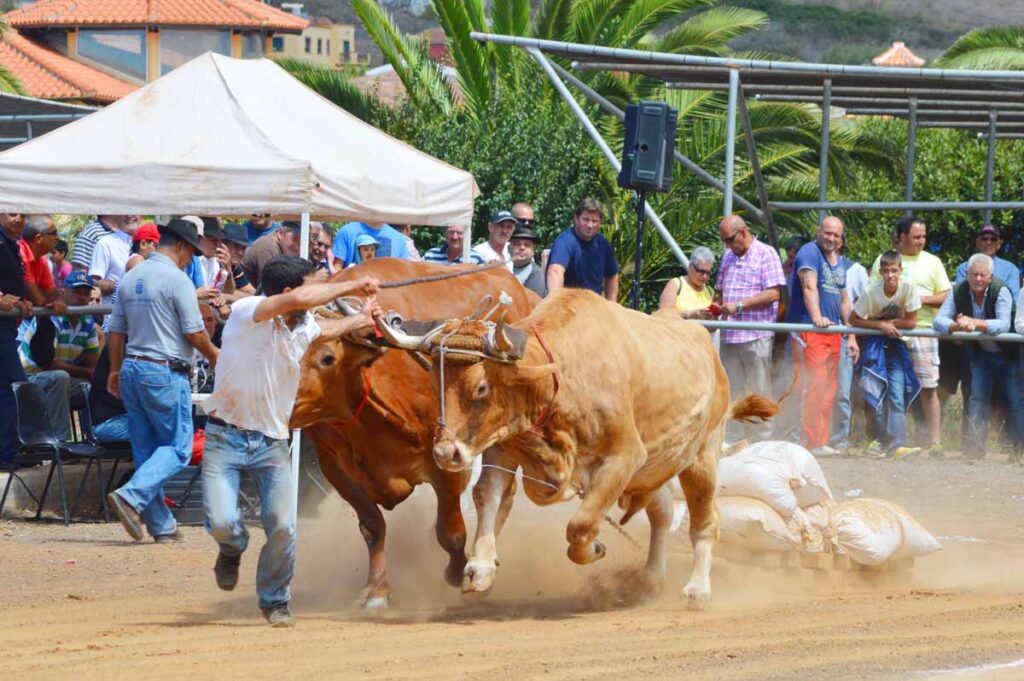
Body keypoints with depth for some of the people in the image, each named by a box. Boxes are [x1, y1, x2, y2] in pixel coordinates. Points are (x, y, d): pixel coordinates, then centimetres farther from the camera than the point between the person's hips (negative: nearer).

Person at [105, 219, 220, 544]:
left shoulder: (131, 278, 11)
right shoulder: (177, 279, -12)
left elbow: (116, 330, 16)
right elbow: (194, 333, -12)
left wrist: (116, 370, 26)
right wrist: (214, 356, 6)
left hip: (132, 369, 8)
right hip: (165, 371, -8)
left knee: (146, 450, 11)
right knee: (177, 448, -3)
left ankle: (160, 525, 12)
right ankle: (132, 497, -22)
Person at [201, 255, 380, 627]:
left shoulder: (303, 328, 7)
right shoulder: (246, 312, -15)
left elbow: (326, 328, 35)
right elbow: (298, 300, -33)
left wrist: (361, 319, 31)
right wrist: (351, 286, -24)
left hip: (272, 442, 5)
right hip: (226, 437, -5)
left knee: (282, 527, -7)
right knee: (222, 521, -18)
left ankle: (275, 603, 16)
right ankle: (233, 548, 22)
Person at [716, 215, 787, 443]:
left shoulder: (766, 254, -3)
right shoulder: (728, 257, 18)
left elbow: (774, 294, -12)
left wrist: (739, 305, -15)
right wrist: (718, 306, 1)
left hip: (757, 337, -6)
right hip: (730, 336, 6)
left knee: (759, 393, -2)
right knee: (732, 392, 6)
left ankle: (761, 442, 1)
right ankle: (732, 442, 9)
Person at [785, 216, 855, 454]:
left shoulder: (839, 263, 20)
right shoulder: (809, 253, -7)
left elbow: (844, 301, 24)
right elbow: (809, 286, -22)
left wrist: (851, 336, 19)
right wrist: (816, 316, -37)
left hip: (833, 333, 8)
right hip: (809, 330, -8)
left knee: (828, 390, 8)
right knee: (814, 387, -14)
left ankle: (820, 442, 12)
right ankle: (810, 442, -15)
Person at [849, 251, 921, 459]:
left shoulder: (908, 288, -15)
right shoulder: (871, 292, -17)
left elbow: (911, 322, -9)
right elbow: (853, 319, -11)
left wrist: (888, 323, -16)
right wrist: (881, 325, -19)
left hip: (896, 344, 1)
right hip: (874, 343, -1)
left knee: (897, 394, -12)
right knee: (877, 394, -7)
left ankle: (896, 444, -19)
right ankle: (884, 441, 7)